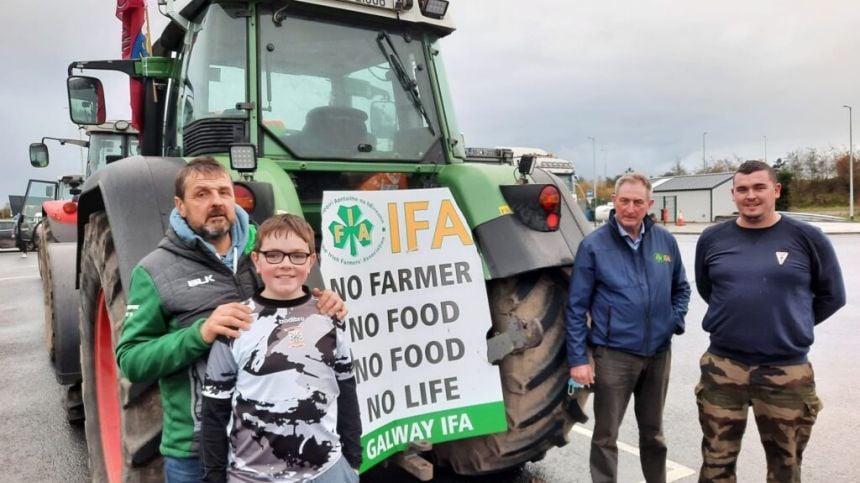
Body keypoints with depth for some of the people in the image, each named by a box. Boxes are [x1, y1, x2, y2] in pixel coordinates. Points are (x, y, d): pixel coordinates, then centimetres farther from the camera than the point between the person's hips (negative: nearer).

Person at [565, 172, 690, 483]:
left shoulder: (665, 241, 2)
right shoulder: (594, 245, -9)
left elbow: (681, 288, 18)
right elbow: (576, 307, -9)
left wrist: (676, 320, 2)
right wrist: (577, 358, -12)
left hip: (658, 352, 4)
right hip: (613, 354, -4)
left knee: (653, 432, 21)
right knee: (605, 435, 6)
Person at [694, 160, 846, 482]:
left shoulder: (806, 238, -5)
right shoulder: (712, 239, 1)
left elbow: (832, 296, 7)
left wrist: (792, 324, 8)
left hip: (786, 372, -1)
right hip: (722, 368, 1)